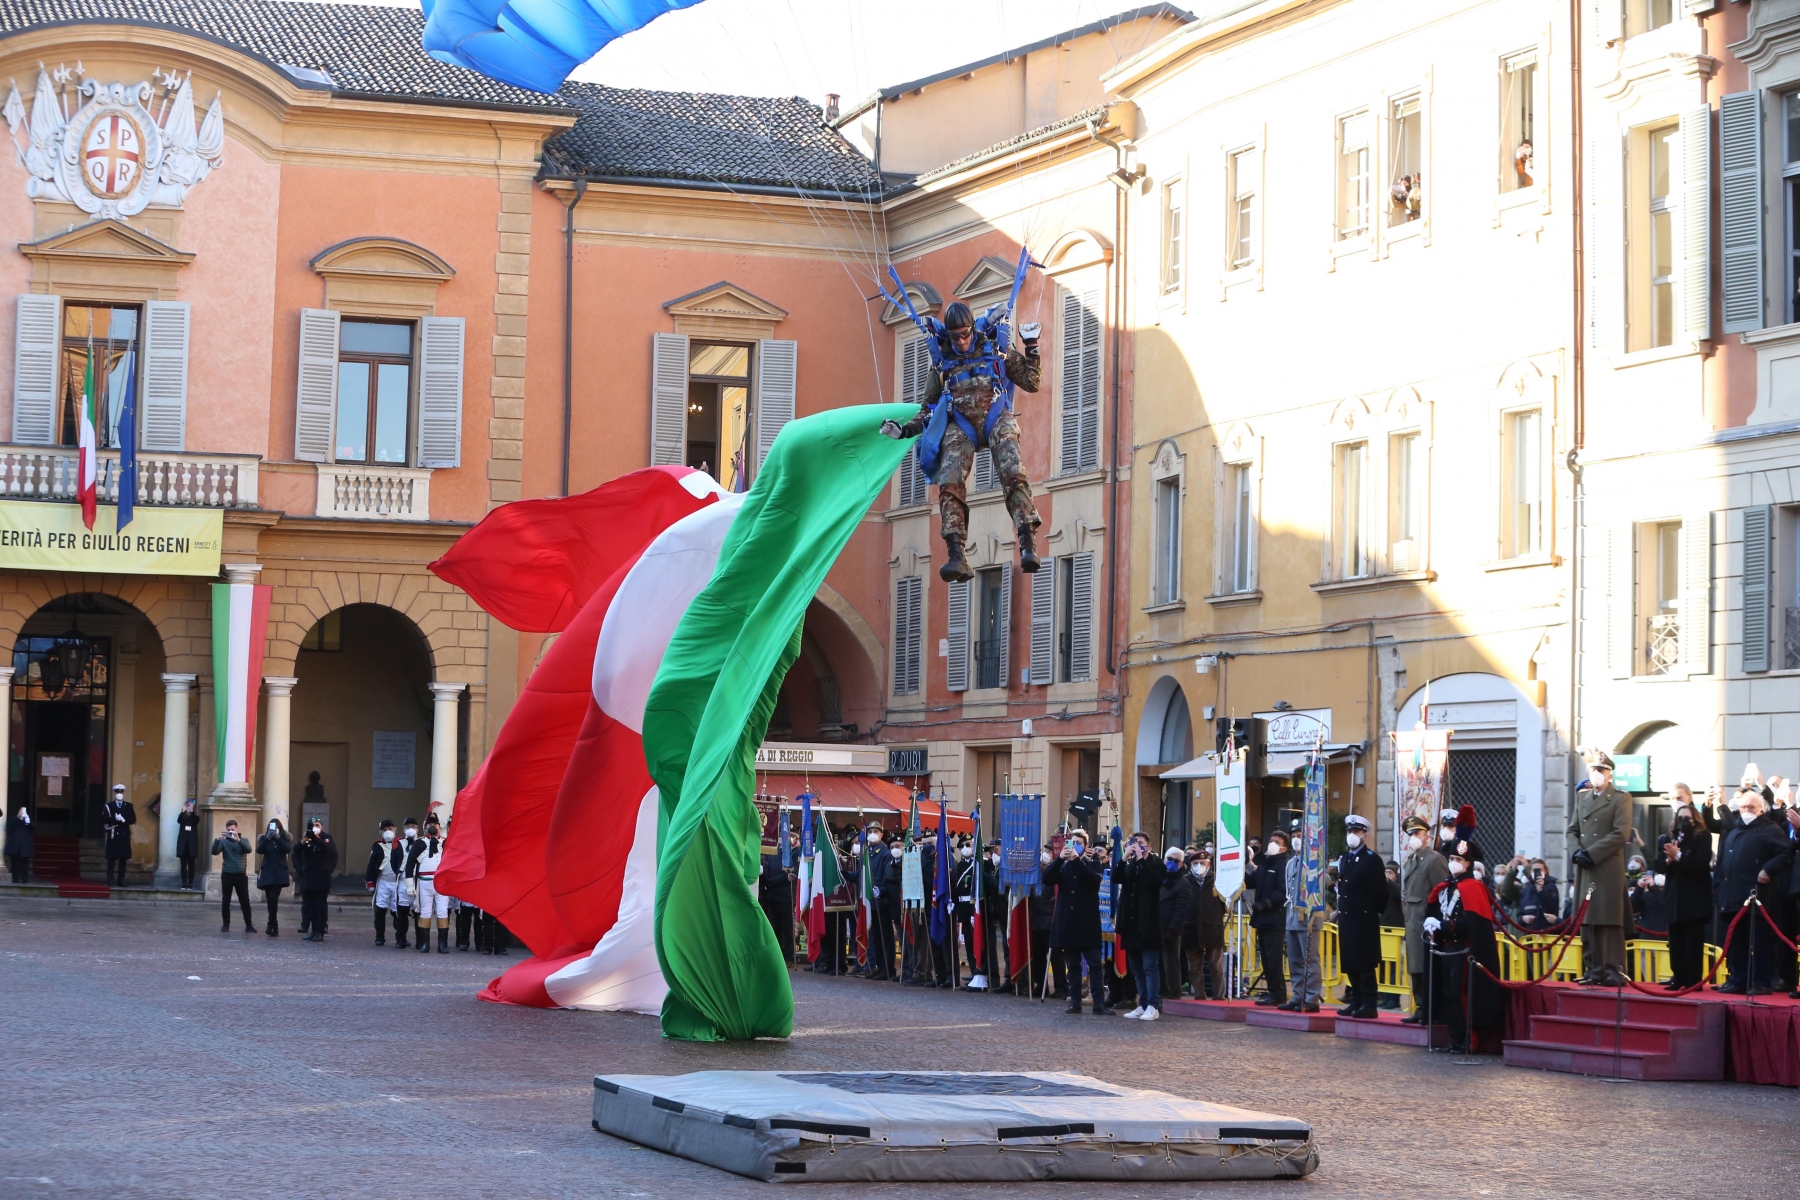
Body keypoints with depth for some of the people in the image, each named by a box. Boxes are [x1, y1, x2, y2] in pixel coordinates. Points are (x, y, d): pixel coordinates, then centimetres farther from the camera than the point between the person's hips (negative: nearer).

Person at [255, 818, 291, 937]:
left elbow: (288, 849, -12)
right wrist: (267, 838, -17)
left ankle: (271, 925, -17)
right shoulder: (264, 838, 8)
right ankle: (275, 927, 8)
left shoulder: (284, 838, 6)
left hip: (279, 873, -2)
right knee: (270, 900, 3)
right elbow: (259, 850, -8)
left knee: (273, 898, -17)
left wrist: (278, 838, -19)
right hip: (267, 872, 2)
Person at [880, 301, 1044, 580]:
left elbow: (1031, 382, 18)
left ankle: (1028, 545, -32)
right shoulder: (942, 363, 21)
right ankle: (956, 556, -29)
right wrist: (905, 430, 10)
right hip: (960, 426, 2)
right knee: (950, 484, -22)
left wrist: (1031, 347, 9)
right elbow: (929, 409, 25)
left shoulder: (995, 351, 17)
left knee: (1014, 476, -26)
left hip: (996, 418, -1)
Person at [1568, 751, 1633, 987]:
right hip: (1585, 870, 6)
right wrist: (1577, 850, -3)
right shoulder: (1582, 797, 18)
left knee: (1610, 921, -5)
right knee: (1587, 921, 5)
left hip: (1608, 869, -5)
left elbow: (1620, 834, -9)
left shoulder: (1621, 799, 0)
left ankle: (1614, 972, -4)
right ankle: (1593, 970, 10)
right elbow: (1573, 830, 18)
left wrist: (1591, 853, -14)